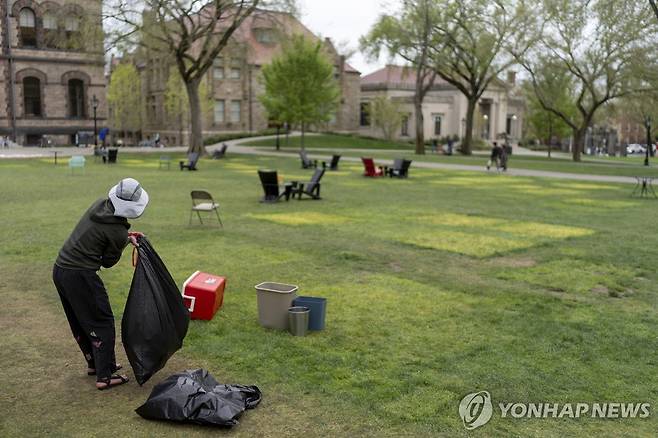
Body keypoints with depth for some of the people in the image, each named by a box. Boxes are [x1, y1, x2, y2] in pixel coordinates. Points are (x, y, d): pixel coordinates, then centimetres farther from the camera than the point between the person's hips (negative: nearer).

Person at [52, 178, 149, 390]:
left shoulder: (100, 204, 2)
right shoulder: (118, 232, -20)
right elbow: (108, 261, -5)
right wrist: (126, 240, 7)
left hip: (59, 269, 9)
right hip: (80, 276, -9)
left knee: (79, 322, 21)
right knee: (102, 323, 5)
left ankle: (94, 363, 37)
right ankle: (104, 376, 9)